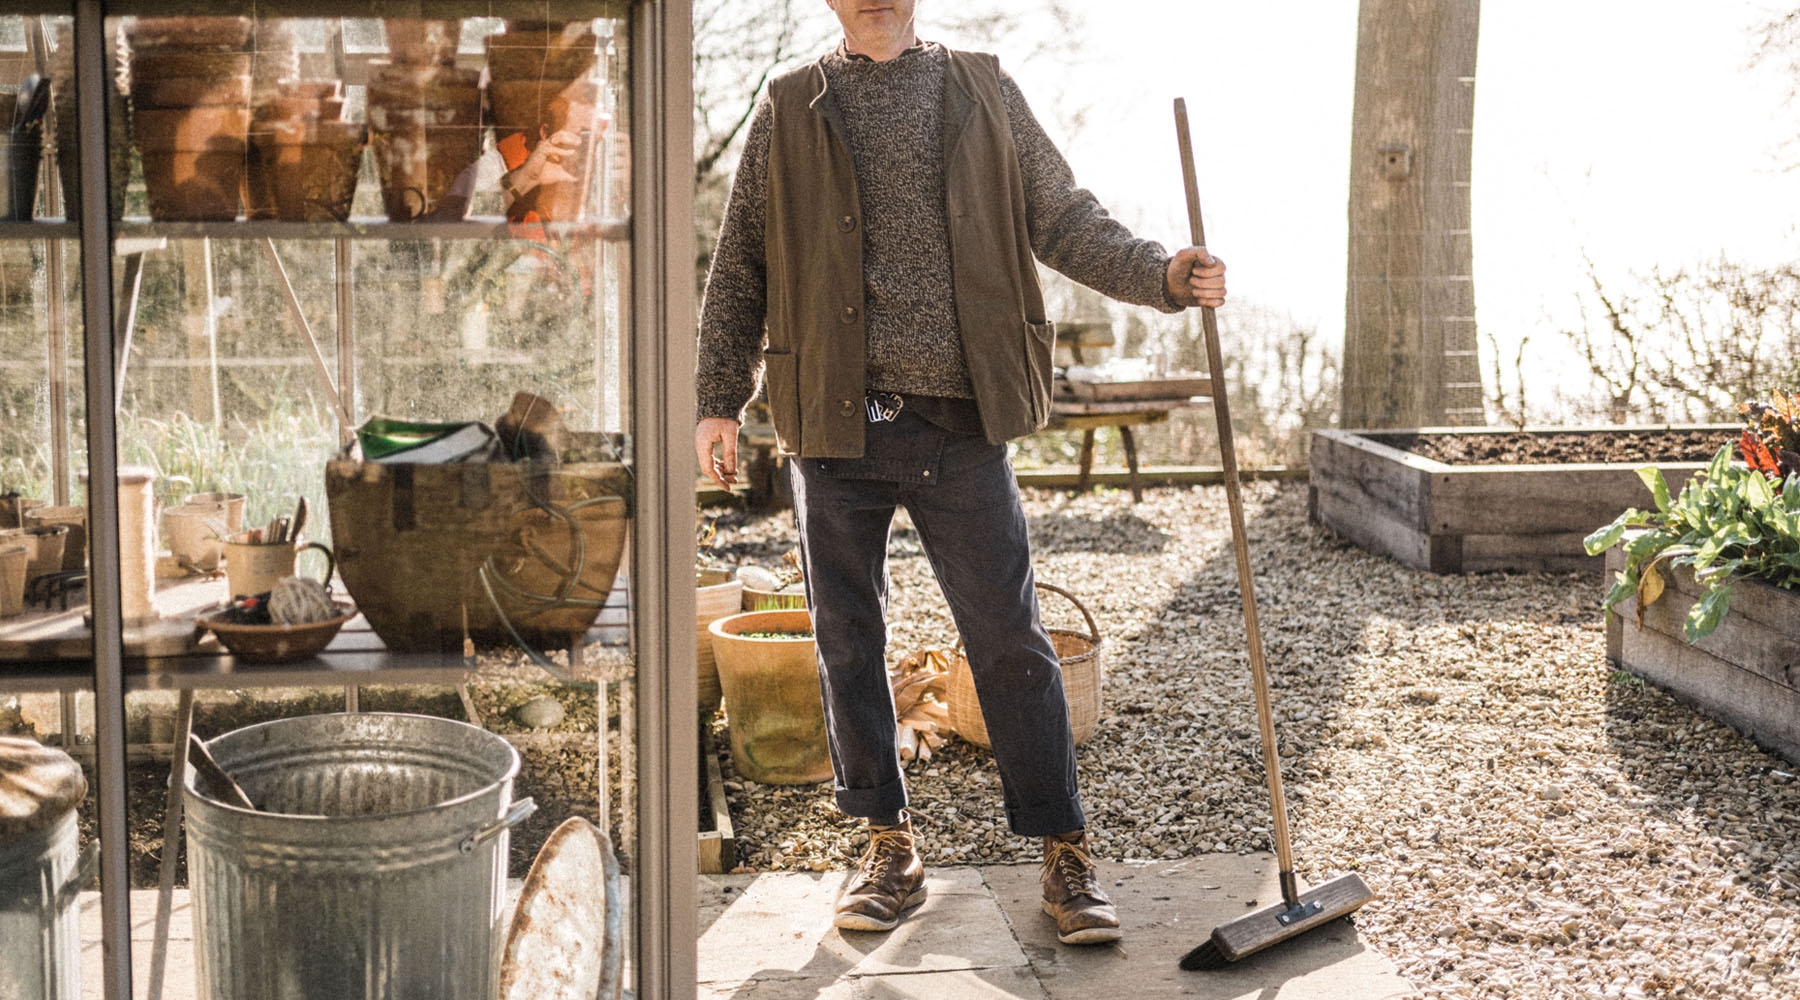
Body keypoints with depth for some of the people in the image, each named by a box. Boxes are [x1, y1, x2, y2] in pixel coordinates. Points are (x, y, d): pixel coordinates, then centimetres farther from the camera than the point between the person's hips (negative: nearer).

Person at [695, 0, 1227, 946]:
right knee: (848, 642, 7)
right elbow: (739, 266, 12)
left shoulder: (983, 94, 10)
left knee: (1009, 639, -1)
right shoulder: (788, 111, 10)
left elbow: (1064, 219, 9)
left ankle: (1064, 854, 10)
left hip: (958, 423, -1)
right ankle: (889, 847, 22)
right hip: (834, 422, 1)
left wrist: (1164, 273, -7)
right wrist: (718, 400, 7)